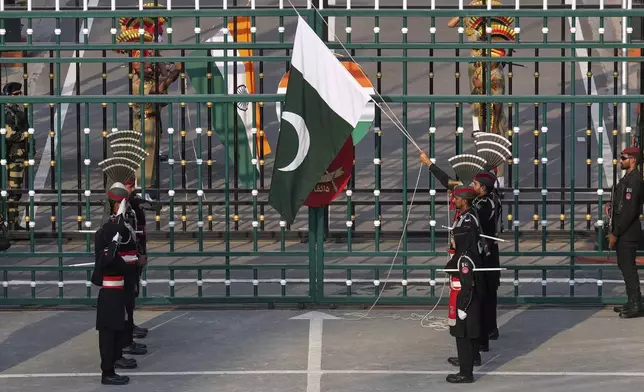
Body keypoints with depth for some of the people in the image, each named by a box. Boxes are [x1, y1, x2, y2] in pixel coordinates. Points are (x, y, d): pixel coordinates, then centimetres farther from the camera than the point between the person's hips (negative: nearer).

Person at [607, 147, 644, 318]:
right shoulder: (628, 178, 13)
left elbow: (630, 211, -22)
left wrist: (615, 234, -18)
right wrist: (614, 232, 12)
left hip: (627, 234, -10)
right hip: (623, 233, 10)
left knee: (628, 268, -6)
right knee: (625, 266, 15)